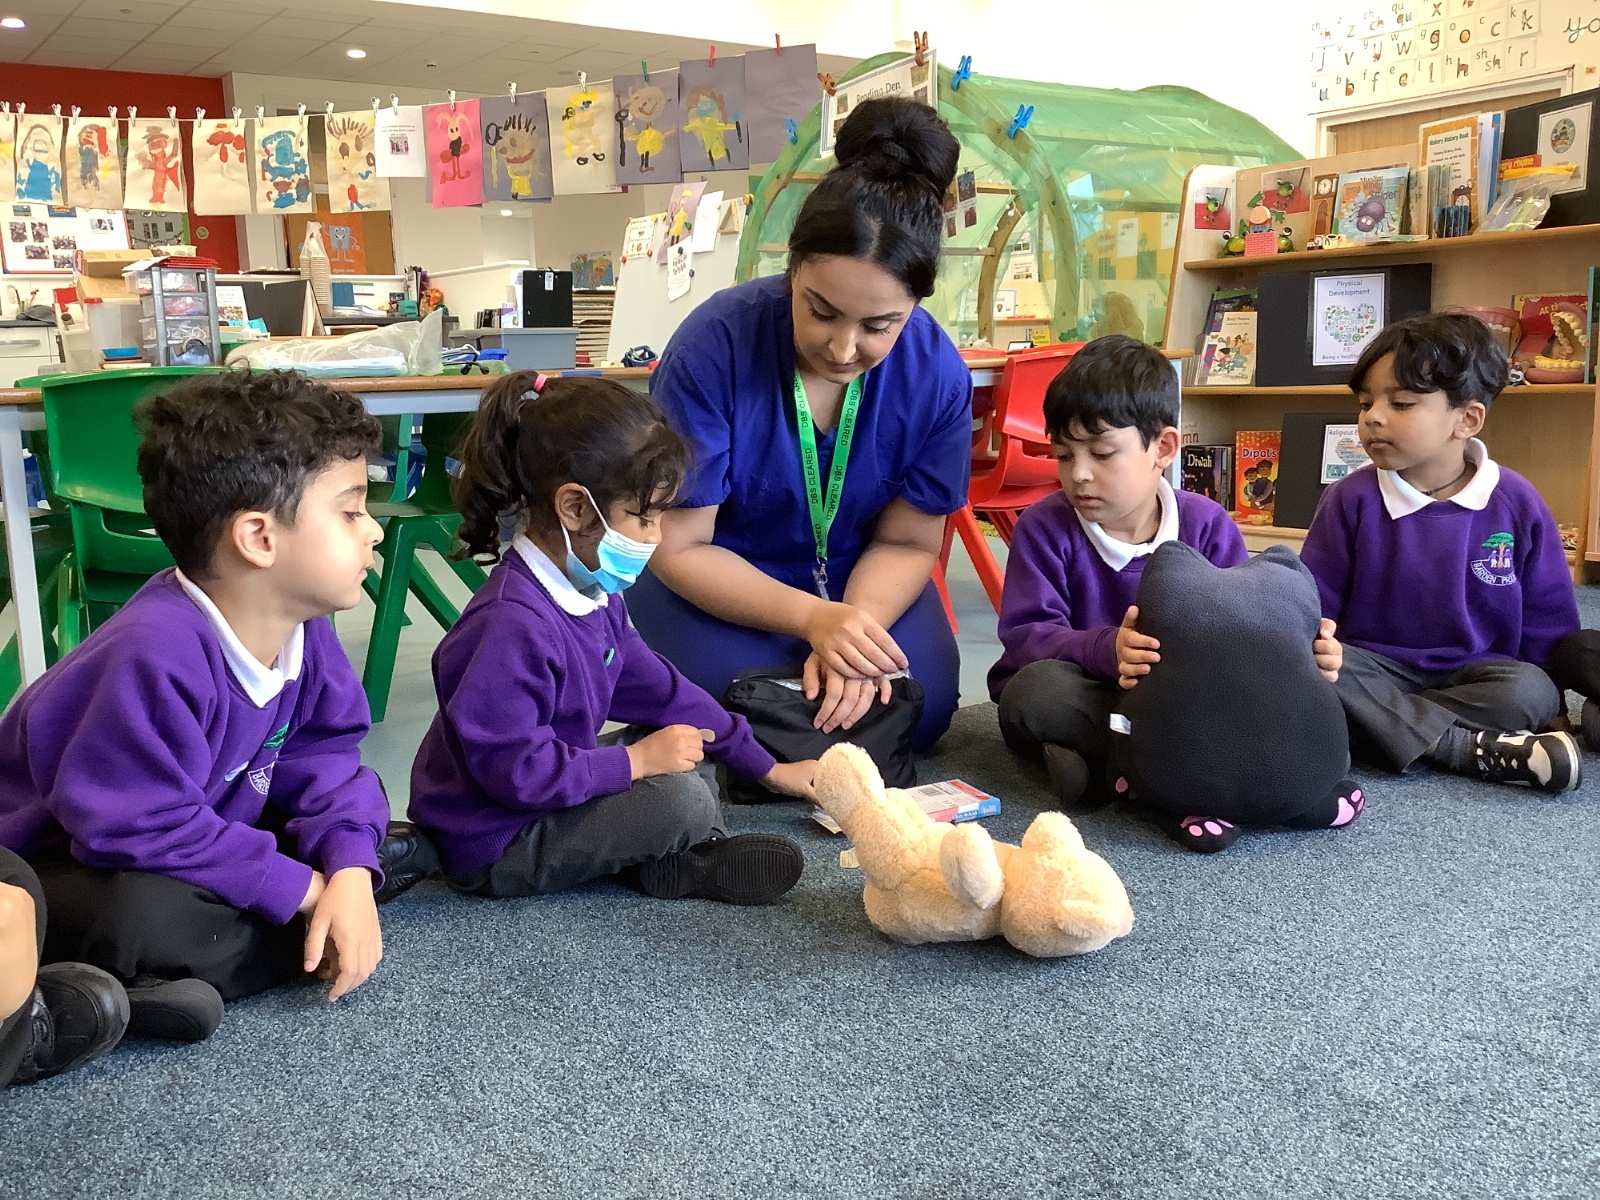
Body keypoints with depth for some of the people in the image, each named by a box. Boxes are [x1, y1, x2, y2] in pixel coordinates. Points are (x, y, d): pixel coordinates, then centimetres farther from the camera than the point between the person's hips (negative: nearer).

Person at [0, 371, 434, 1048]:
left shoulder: (303, 628, -9)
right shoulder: (157, 658, -34)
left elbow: (318, 757, -4)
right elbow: (137, 830, -33)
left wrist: (350, 870, -23)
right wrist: (302, 888, -27)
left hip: (197, 829, 9)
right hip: (56, 866, -8)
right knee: (147, 918, -39)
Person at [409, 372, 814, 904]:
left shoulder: (593, 594, 3)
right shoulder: (511, 625, -29)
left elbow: (657, 687, 10)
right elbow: (512, 768, -32)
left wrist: (767, 769, 12)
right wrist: (636, 761, -24)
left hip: (548, 796, 10)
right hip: (490, 845, -10)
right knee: (678, 798, -22)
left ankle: (680, 858, -4)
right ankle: (687, 865, 5)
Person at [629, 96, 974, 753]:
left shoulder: (938, 374, -19)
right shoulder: (713, 346, -27)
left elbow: (907, 542, -9)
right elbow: (678, 547, -21)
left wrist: (851, 634, -30)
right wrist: (814, 619, -34)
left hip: (858, 577, 3)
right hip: (713, 579, -2)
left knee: (920, 706, -20)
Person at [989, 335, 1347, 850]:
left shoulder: (1207, 525, -2)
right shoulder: (1044, 527, -9)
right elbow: (1026, 637, -19)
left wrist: (1301, 649, -25)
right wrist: (1106, 649, -39)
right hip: (1082, 697, -2)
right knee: (1037, 688, -37)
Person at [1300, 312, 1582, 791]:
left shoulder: (1517, 505, -3)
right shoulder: (1350, 500, -5)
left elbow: (1548, 622, 6)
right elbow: (1314, 608, -1)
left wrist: (1549, 702, -2)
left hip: (1478, 674, 0)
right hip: (1376, 669, 0)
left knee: (1529, 692, -30)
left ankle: (1376, 730, -26)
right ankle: (1473, 748, -29)